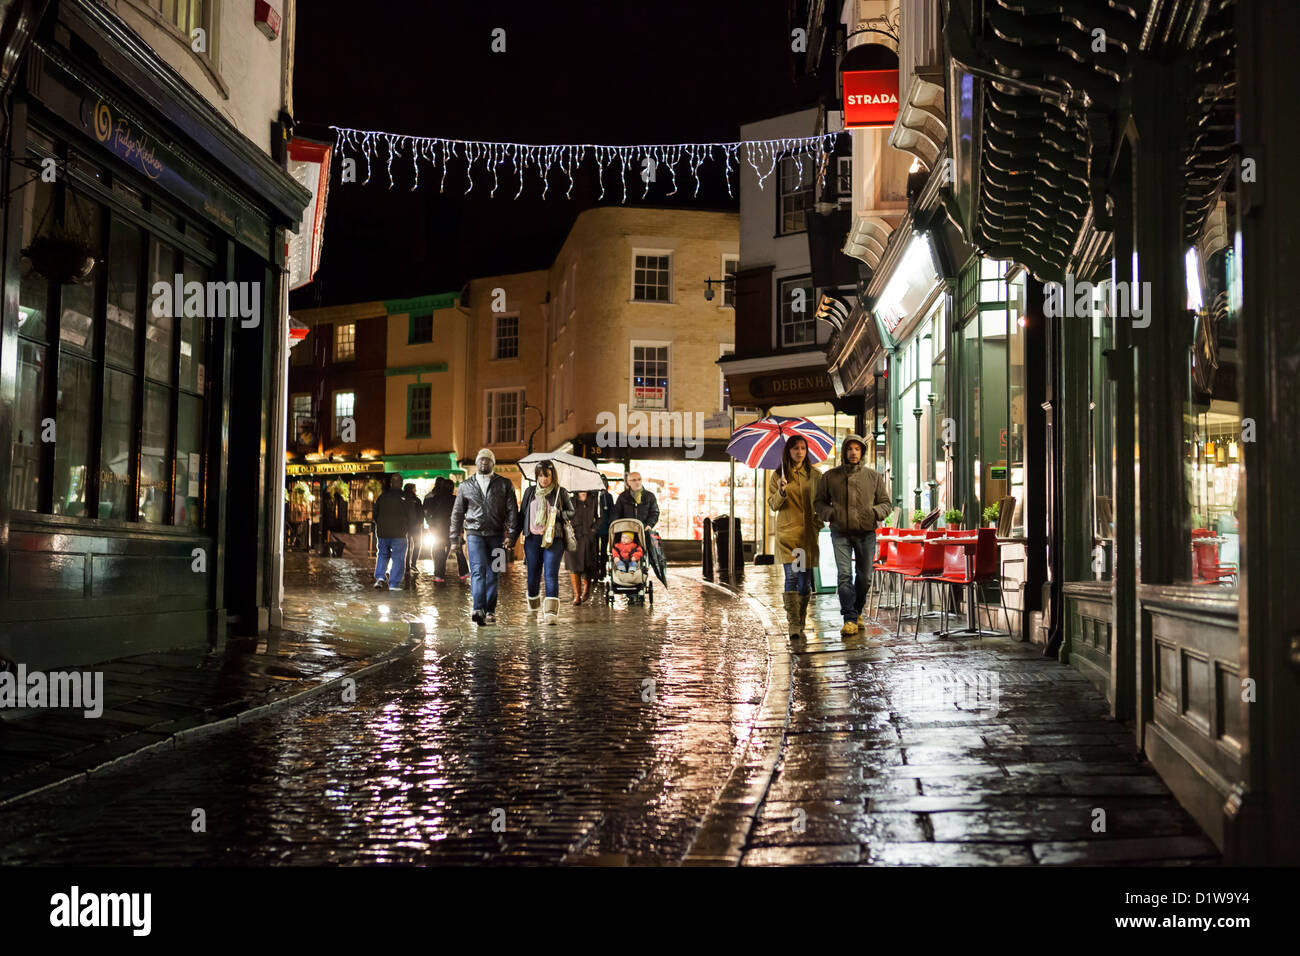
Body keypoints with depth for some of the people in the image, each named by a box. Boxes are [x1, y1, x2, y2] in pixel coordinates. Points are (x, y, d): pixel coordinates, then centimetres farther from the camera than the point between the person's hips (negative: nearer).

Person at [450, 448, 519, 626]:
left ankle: (490, 611, 15)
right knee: (478, 570, -16)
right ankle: (479, 610, -27)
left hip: (496, 534, 1)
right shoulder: (466, 486, 12)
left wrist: (512, 535, -6)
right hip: (475, 533, -1)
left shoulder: (504, 484, 8)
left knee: (492, 573, 6)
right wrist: (455, 538, 11)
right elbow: (457, 513, 16)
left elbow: (512, 511, 4)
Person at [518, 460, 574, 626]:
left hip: (553, 539, -3)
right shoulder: (530, 492, 12)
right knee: (533, 574, 8)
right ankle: (533, 604, 36)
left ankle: (551, 612, -20)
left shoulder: (560, 493, 6)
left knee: (551, 574, -14)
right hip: (532, 538, 3)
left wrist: (558, 513, -9)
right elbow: (522, 514, 17)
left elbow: (571, 513, 10)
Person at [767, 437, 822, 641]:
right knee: (792, 575, -15)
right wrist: (781, 492, -15)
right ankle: (793, 624, -18)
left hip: (808, 533, 2)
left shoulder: (814, 475, 10)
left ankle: (800, 625, 15)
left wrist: (819, 520, 1)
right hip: (787, 532, -2)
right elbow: (773, 505, 4)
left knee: (805, 580, 5)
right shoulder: (777, 476, 6)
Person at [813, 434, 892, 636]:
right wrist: (830, 513, -9)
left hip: (866, 533, 1)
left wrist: (875, 512, -12)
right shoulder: (830, 476, 6)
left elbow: (886, 502, 11)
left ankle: (857, 611, 30)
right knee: (844, 575, -13)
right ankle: (850, 619, -11)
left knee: (865, 576, 8)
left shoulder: (873, 476, 8)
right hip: (840, 533, -1)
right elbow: (819, 502, 12)